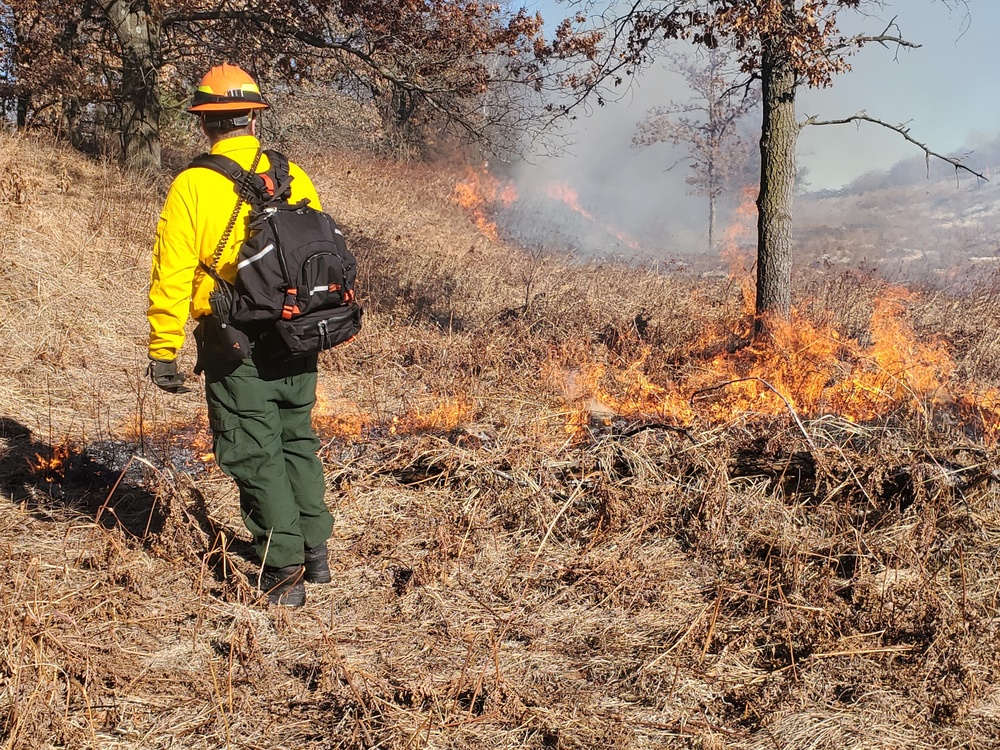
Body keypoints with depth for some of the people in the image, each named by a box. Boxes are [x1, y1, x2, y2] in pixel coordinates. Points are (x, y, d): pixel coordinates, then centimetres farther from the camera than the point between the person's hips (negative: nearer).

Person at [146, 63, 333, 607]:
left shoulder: (192, 186, -10)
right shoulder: (294, 177, 1)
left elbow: (173, 275, -12)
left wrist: (163, 350, -5)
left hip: (236, 347, -4)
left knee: (254, 455, 5)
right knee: (298, 443, 20)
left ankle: (284, 571, 8)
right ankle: (315, 551, 28)